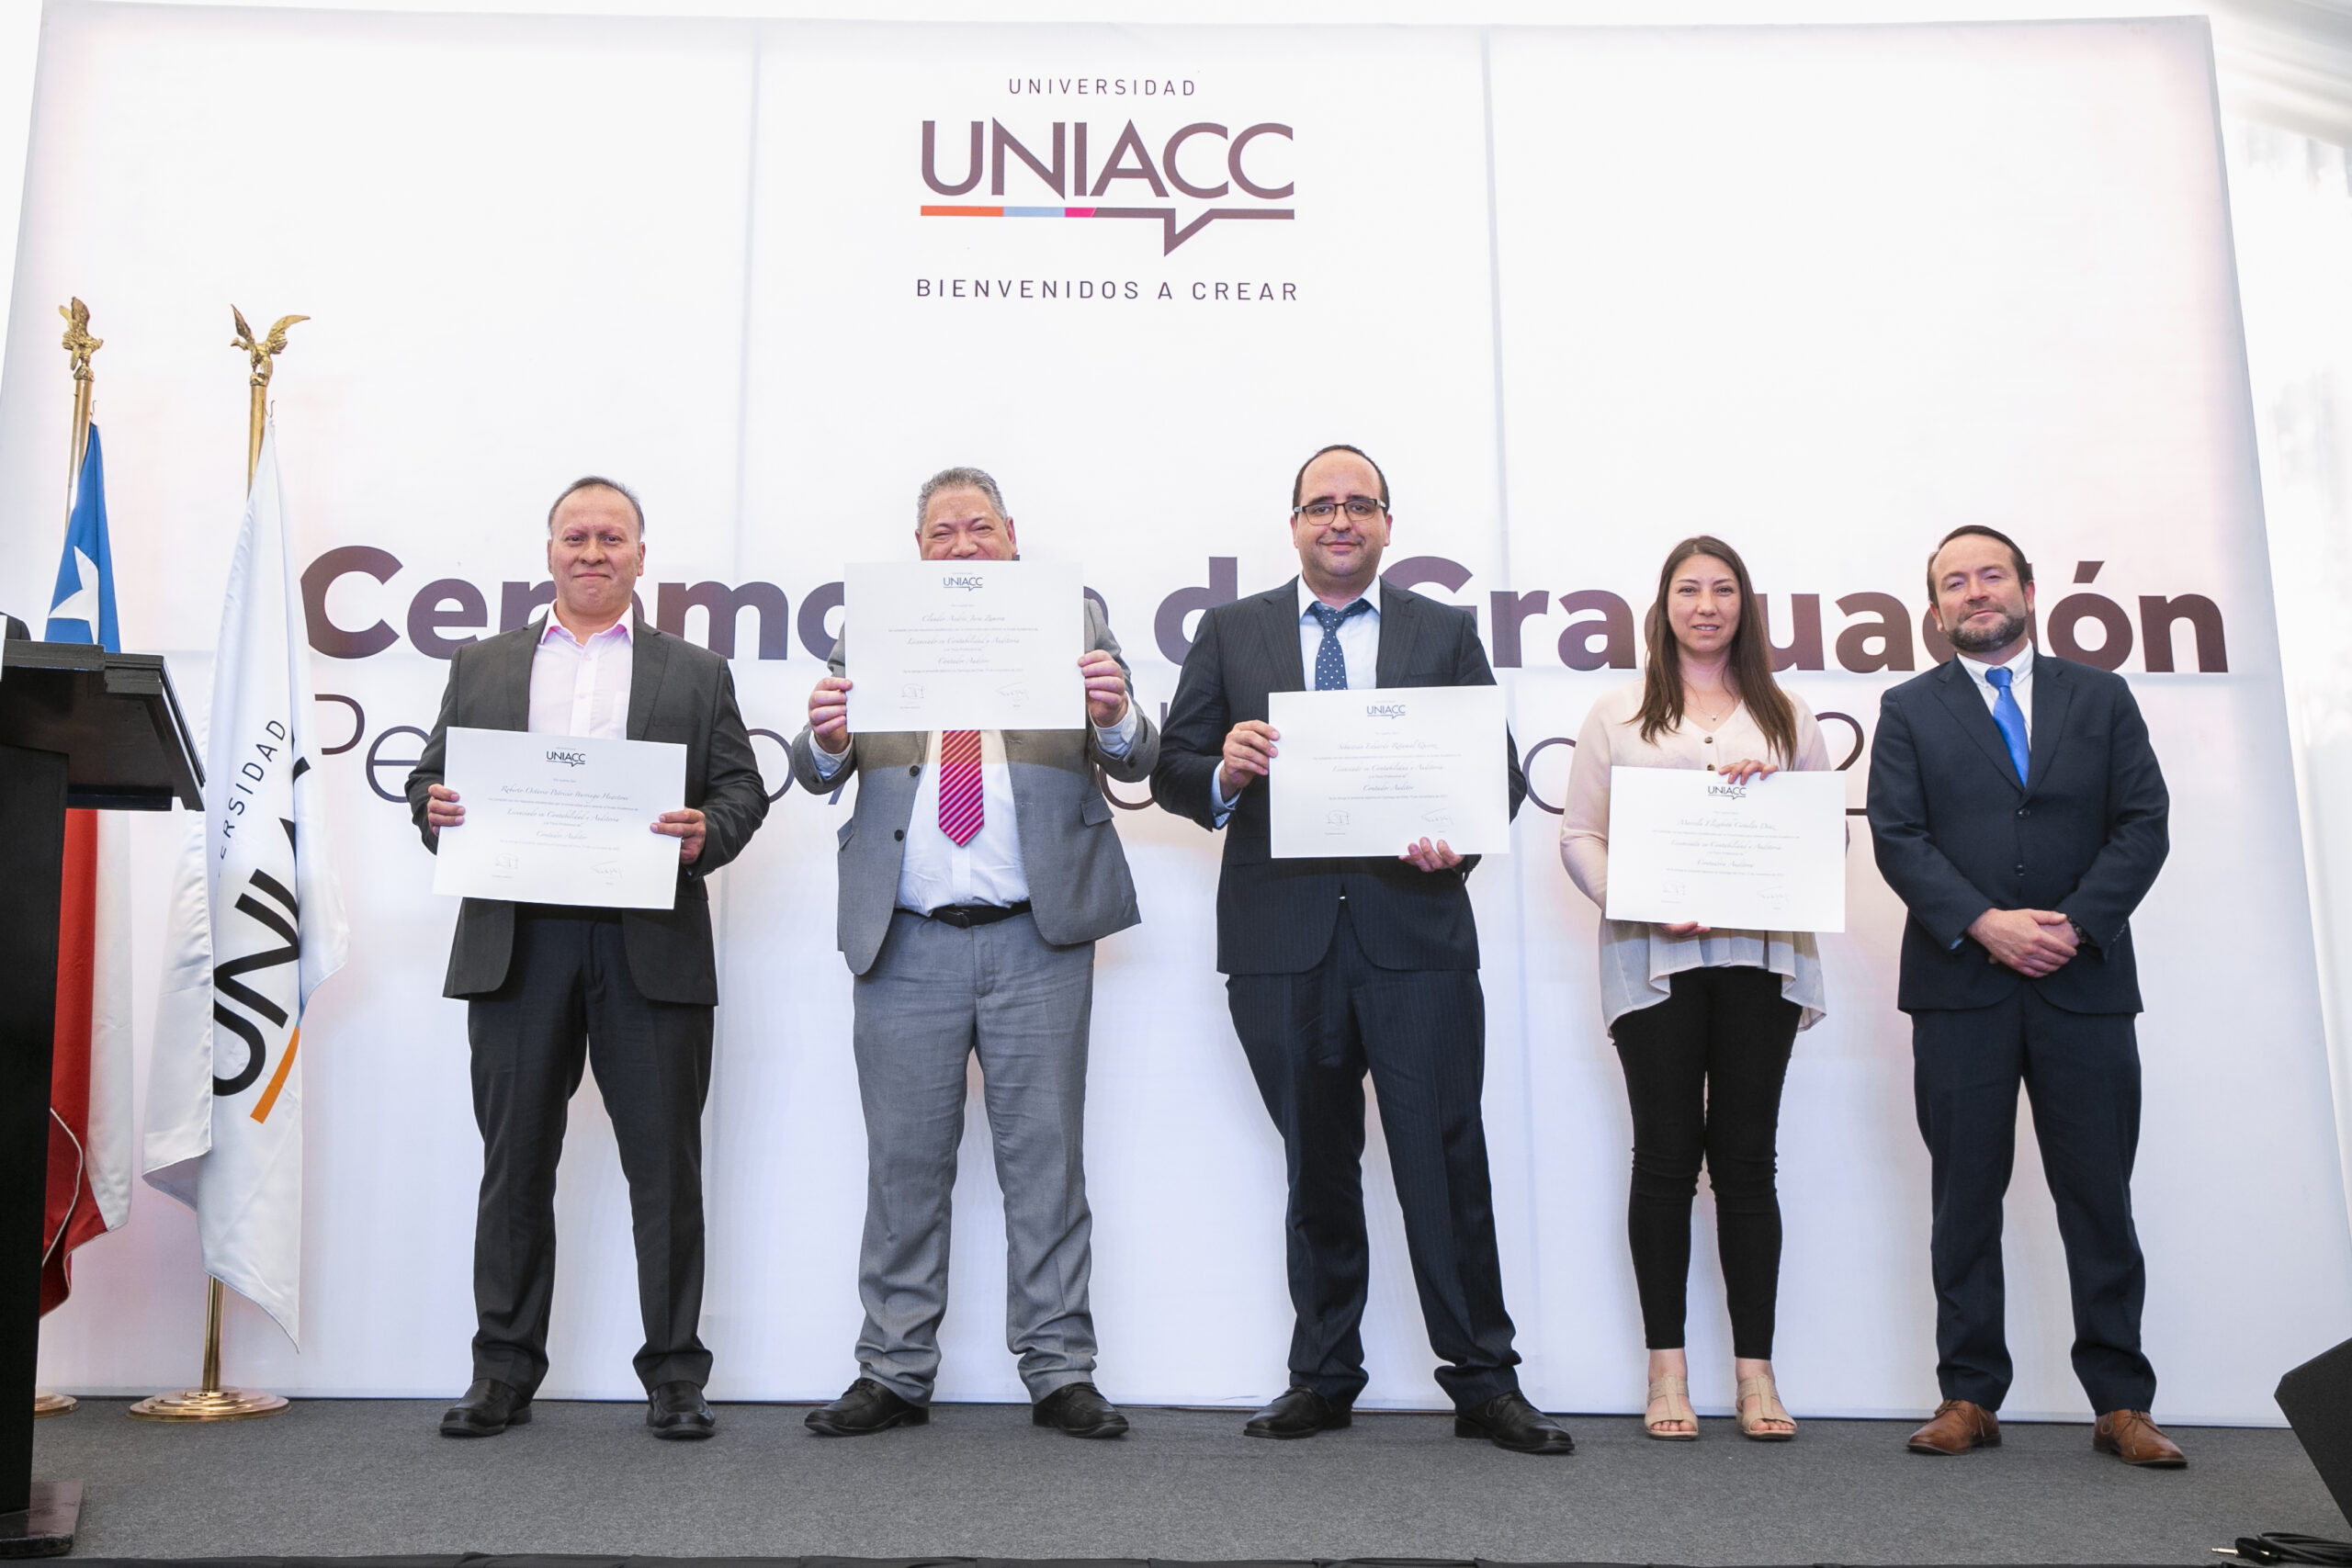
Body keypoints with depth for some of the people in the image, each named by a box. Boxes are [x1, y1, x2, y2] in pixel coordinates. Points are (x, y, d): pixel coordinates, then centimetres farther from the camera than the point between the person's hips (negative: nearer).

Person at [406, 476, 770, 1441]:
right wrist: (435, 810, -7)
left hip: (650, 947, -1)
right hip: (515, 944, 2)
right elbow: (431, 781, 15)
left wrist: (705, 835, -13)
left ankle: (673, 1375, 10)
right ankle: (503, 1373, 17)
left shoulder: (696, 673, 14)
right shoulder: (482, 667, 19)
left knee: (666, 1168, 1)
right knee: (515, 1163, 7)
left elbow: (744, 790, 7)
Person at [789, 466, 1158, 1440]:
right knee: (904, 1164, 7)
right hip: (905, 943, 1)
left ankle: (1058, 1372, 13)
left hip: (1038, 938, -1)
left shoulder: (1074, 619, 9)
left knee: (1045, 1158, 4)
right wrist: (827, 738, -18)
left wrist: (1115, 717, -21)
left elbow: (1133, 761, 2)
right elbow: (817, 772, 5)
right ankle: (894, 1374, 17)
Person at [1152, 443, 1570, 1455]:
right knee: (1315, 1171, 11)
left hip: (1415, 930, -1)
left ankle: (1483, 1381, 12)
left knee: (1447, 1161, -1)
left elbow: (1502, 771, 6)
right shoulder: (1231, 633, 12)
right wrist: (1223, 771, -15)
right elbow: (1171, 773, 8)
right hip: (1283, 939, 1)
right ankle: (1323, 1378, 23)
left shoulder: (1447, 633, 12)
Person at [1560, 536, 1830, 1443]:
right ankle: (1667, 1367, 7)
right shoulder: (1616, 716, 12)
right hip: (1654, 961, -1)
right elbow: (1579, 835, 5)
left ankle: (1754, 1371, 7)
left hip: (1758, 958, 1)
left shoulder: (1788, 719, 17)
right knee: (1665, 1157, 0)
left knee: (1747, 1158, 2)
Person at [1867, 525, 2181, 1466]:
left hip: (2084, 982, 1)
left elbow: (2143, 824, 3)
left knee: (2099, 1196, 4)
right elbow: (1899, 839, -1)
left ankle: (2122, 1405, 13)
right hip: (1960, 986, 0)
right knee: (1966, 1198, 3)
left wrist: (2074, 923, -11)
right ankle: (1969, 1398, 11)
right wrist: (1986, 924, -14)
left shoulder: (2100, 698, 12)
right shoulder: (1910, 711, 9)